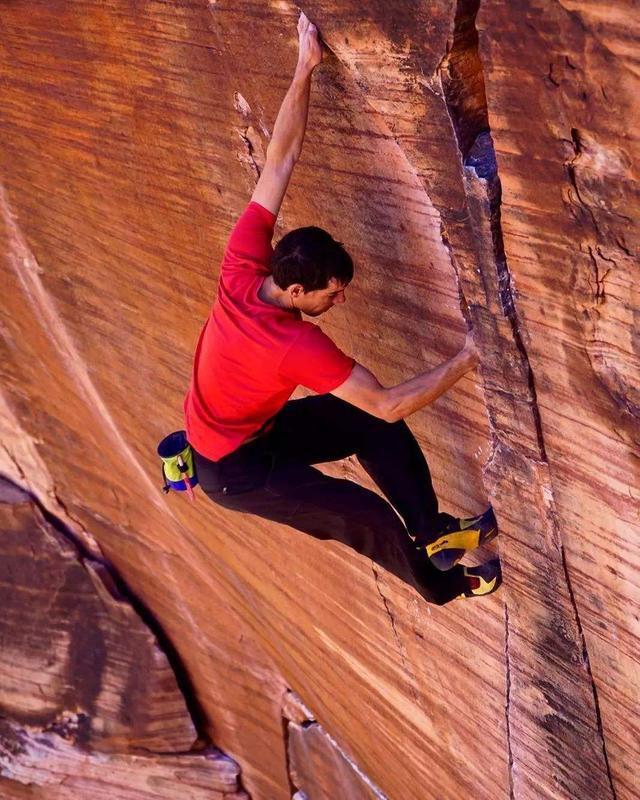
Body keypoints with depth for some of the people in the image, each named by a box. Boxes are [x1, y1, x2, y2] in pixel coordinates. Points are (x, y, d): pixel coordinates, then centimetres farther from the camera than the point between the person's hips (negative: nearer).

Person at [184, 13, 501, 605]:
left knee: (373, 428, 3)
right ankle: (443, 584, 23)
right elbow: (388, 403, -34)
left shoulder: (243, 266, -21)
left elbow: (280, 161, -19)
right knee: (367, 516, -5)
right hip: (232, 467, -8)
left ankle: (431, 531, 20)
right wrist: (466, 360, -30)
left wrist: (305, 69, -23)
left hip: (258, 424, 8)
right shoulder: (297, 347, -39)